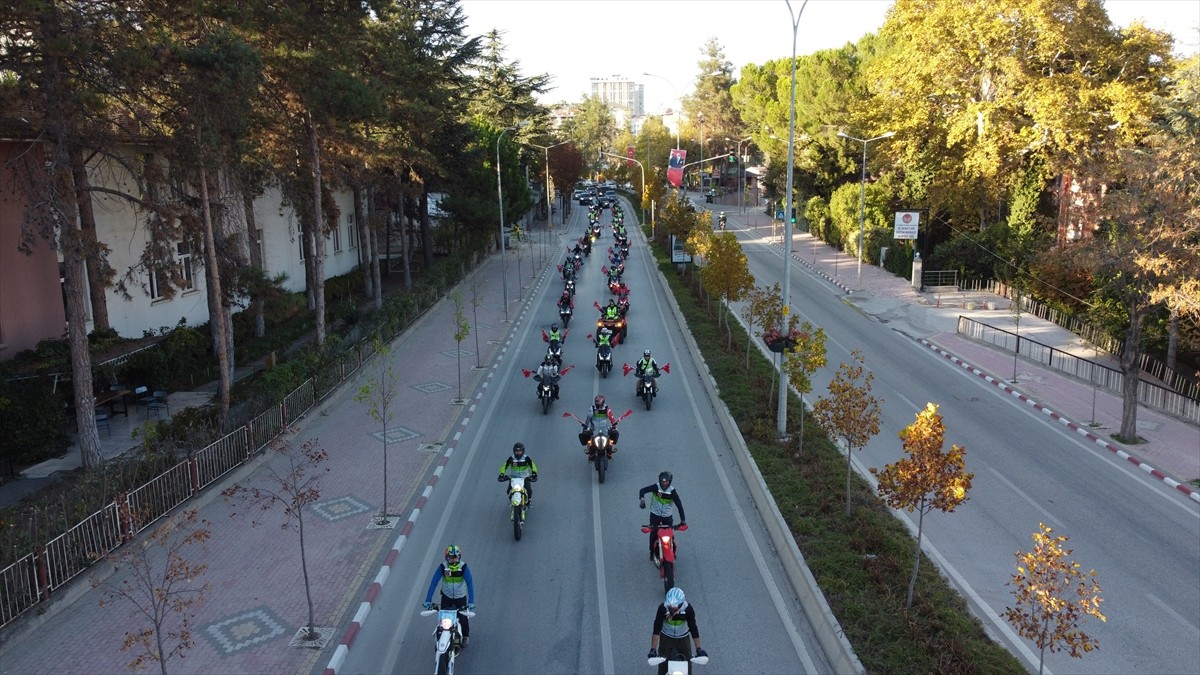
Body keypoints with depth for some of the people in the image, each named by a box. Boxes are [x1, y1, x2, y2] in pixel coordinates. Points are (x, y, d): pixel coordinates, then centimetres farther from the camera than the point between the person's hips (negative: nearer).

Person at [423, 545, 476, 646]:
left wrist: (471, 601, -31)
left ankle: (465, 636, 27)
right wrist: (428, 600, -24)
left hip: (461, 597, -1)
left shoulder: (464, 567, -20)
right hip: (446, 597, 1)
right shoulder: (442, 567, -18)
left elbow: (470, 584, -23)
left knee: (463, 618, -2)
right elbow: (433, 583, -18)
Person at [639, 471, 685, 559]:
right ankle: (652, 552, 19)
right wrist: (642, 498, -35)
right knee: (653, 533, 1)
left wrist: (683, 519, -15)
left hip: (667, 516, 0)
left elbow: (679, 504, -13)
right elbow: (642, 490, -13)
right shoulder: (656, 487, -14)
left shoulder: (672, 491, -14)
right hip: (655, 515, 0)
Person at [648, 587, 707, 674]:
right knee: (663, 663, 7)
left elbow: (693, 628, -21)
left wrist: (699, 649, -21)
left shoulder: (688, 609, -29)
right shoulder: (662, 608, -31)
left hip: (683, 638, 1)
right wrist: (653, 649, -30)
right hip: (666, 637, 0)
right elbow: (656, 629, -27)